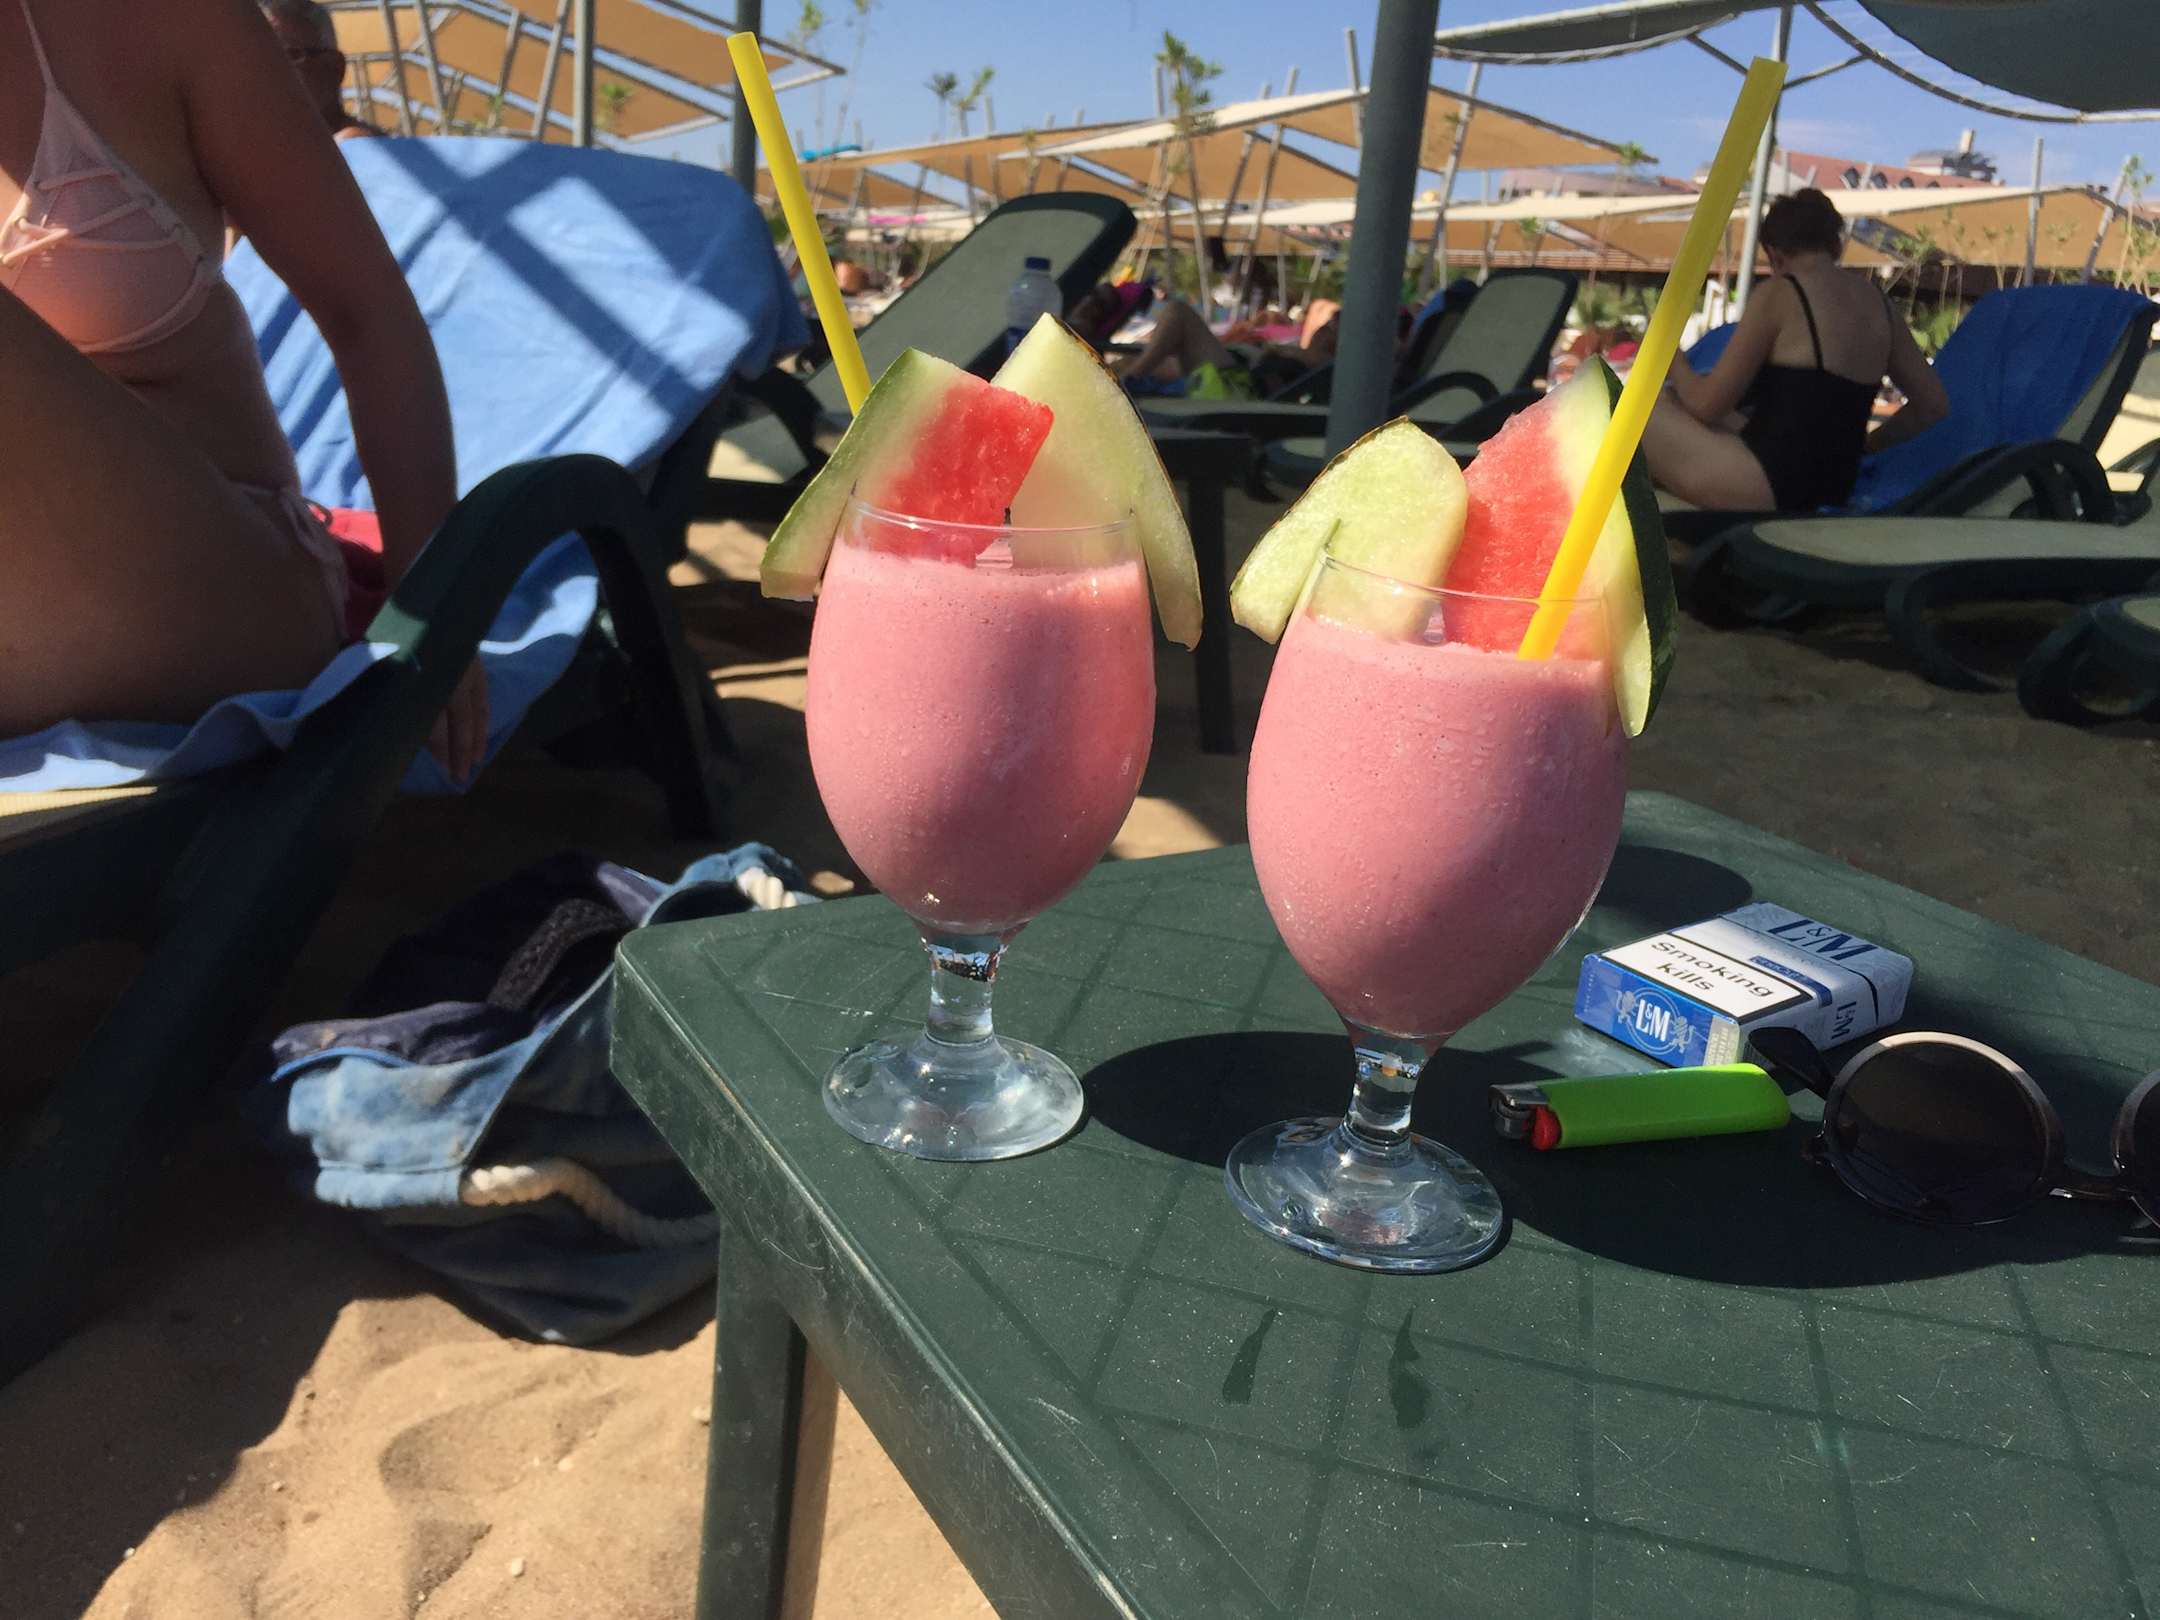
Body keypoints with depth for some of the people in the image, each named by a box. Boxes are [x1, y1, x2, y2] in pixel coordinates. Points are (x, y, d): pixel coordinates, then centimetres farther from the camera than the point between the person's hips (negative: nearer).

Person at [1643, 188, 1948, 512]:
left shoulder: (1778, 294, -9)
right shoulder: (1876, 302, 11)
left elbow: (1707, 405, -8)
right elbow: (1933, 405, 15)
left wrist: (1674, 364, 12)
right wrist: (1863, 446, 25)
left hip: (1766, 486, -8)